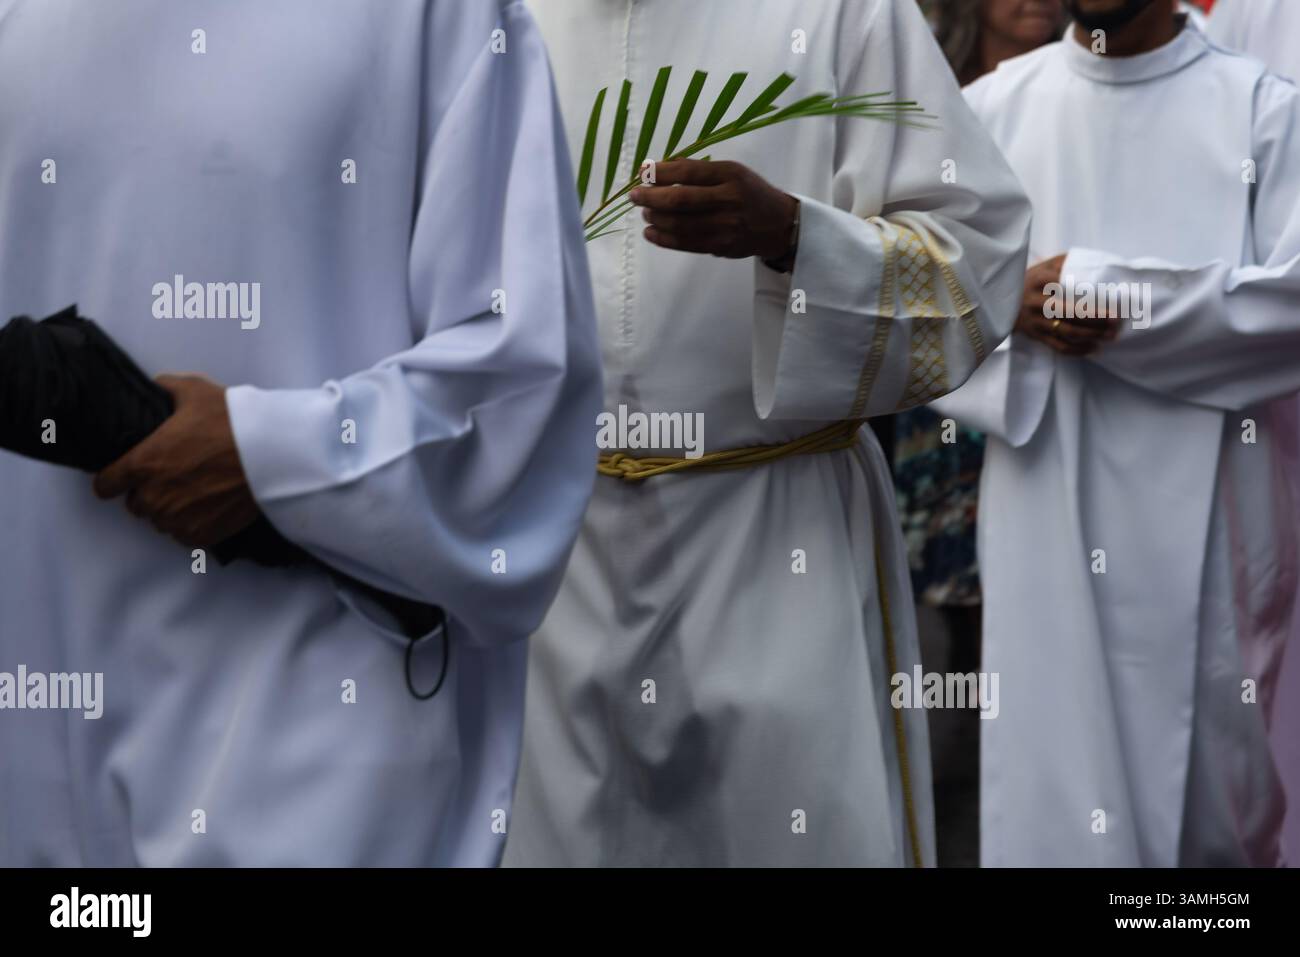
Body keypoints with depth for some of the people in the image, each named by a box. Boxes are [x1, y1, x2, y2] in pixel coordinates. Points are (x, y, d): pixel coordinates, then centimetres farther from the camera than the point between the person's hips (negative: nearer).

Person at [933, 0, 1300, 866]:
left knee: (1212, 769, 7)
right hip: (1048, 506, 1)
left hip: (1206, 508, -1)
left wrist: (1102, 288, -15)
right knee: (1053, 771, 3)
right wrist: (1008, 304, -13)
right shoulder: (993, 105, 8)